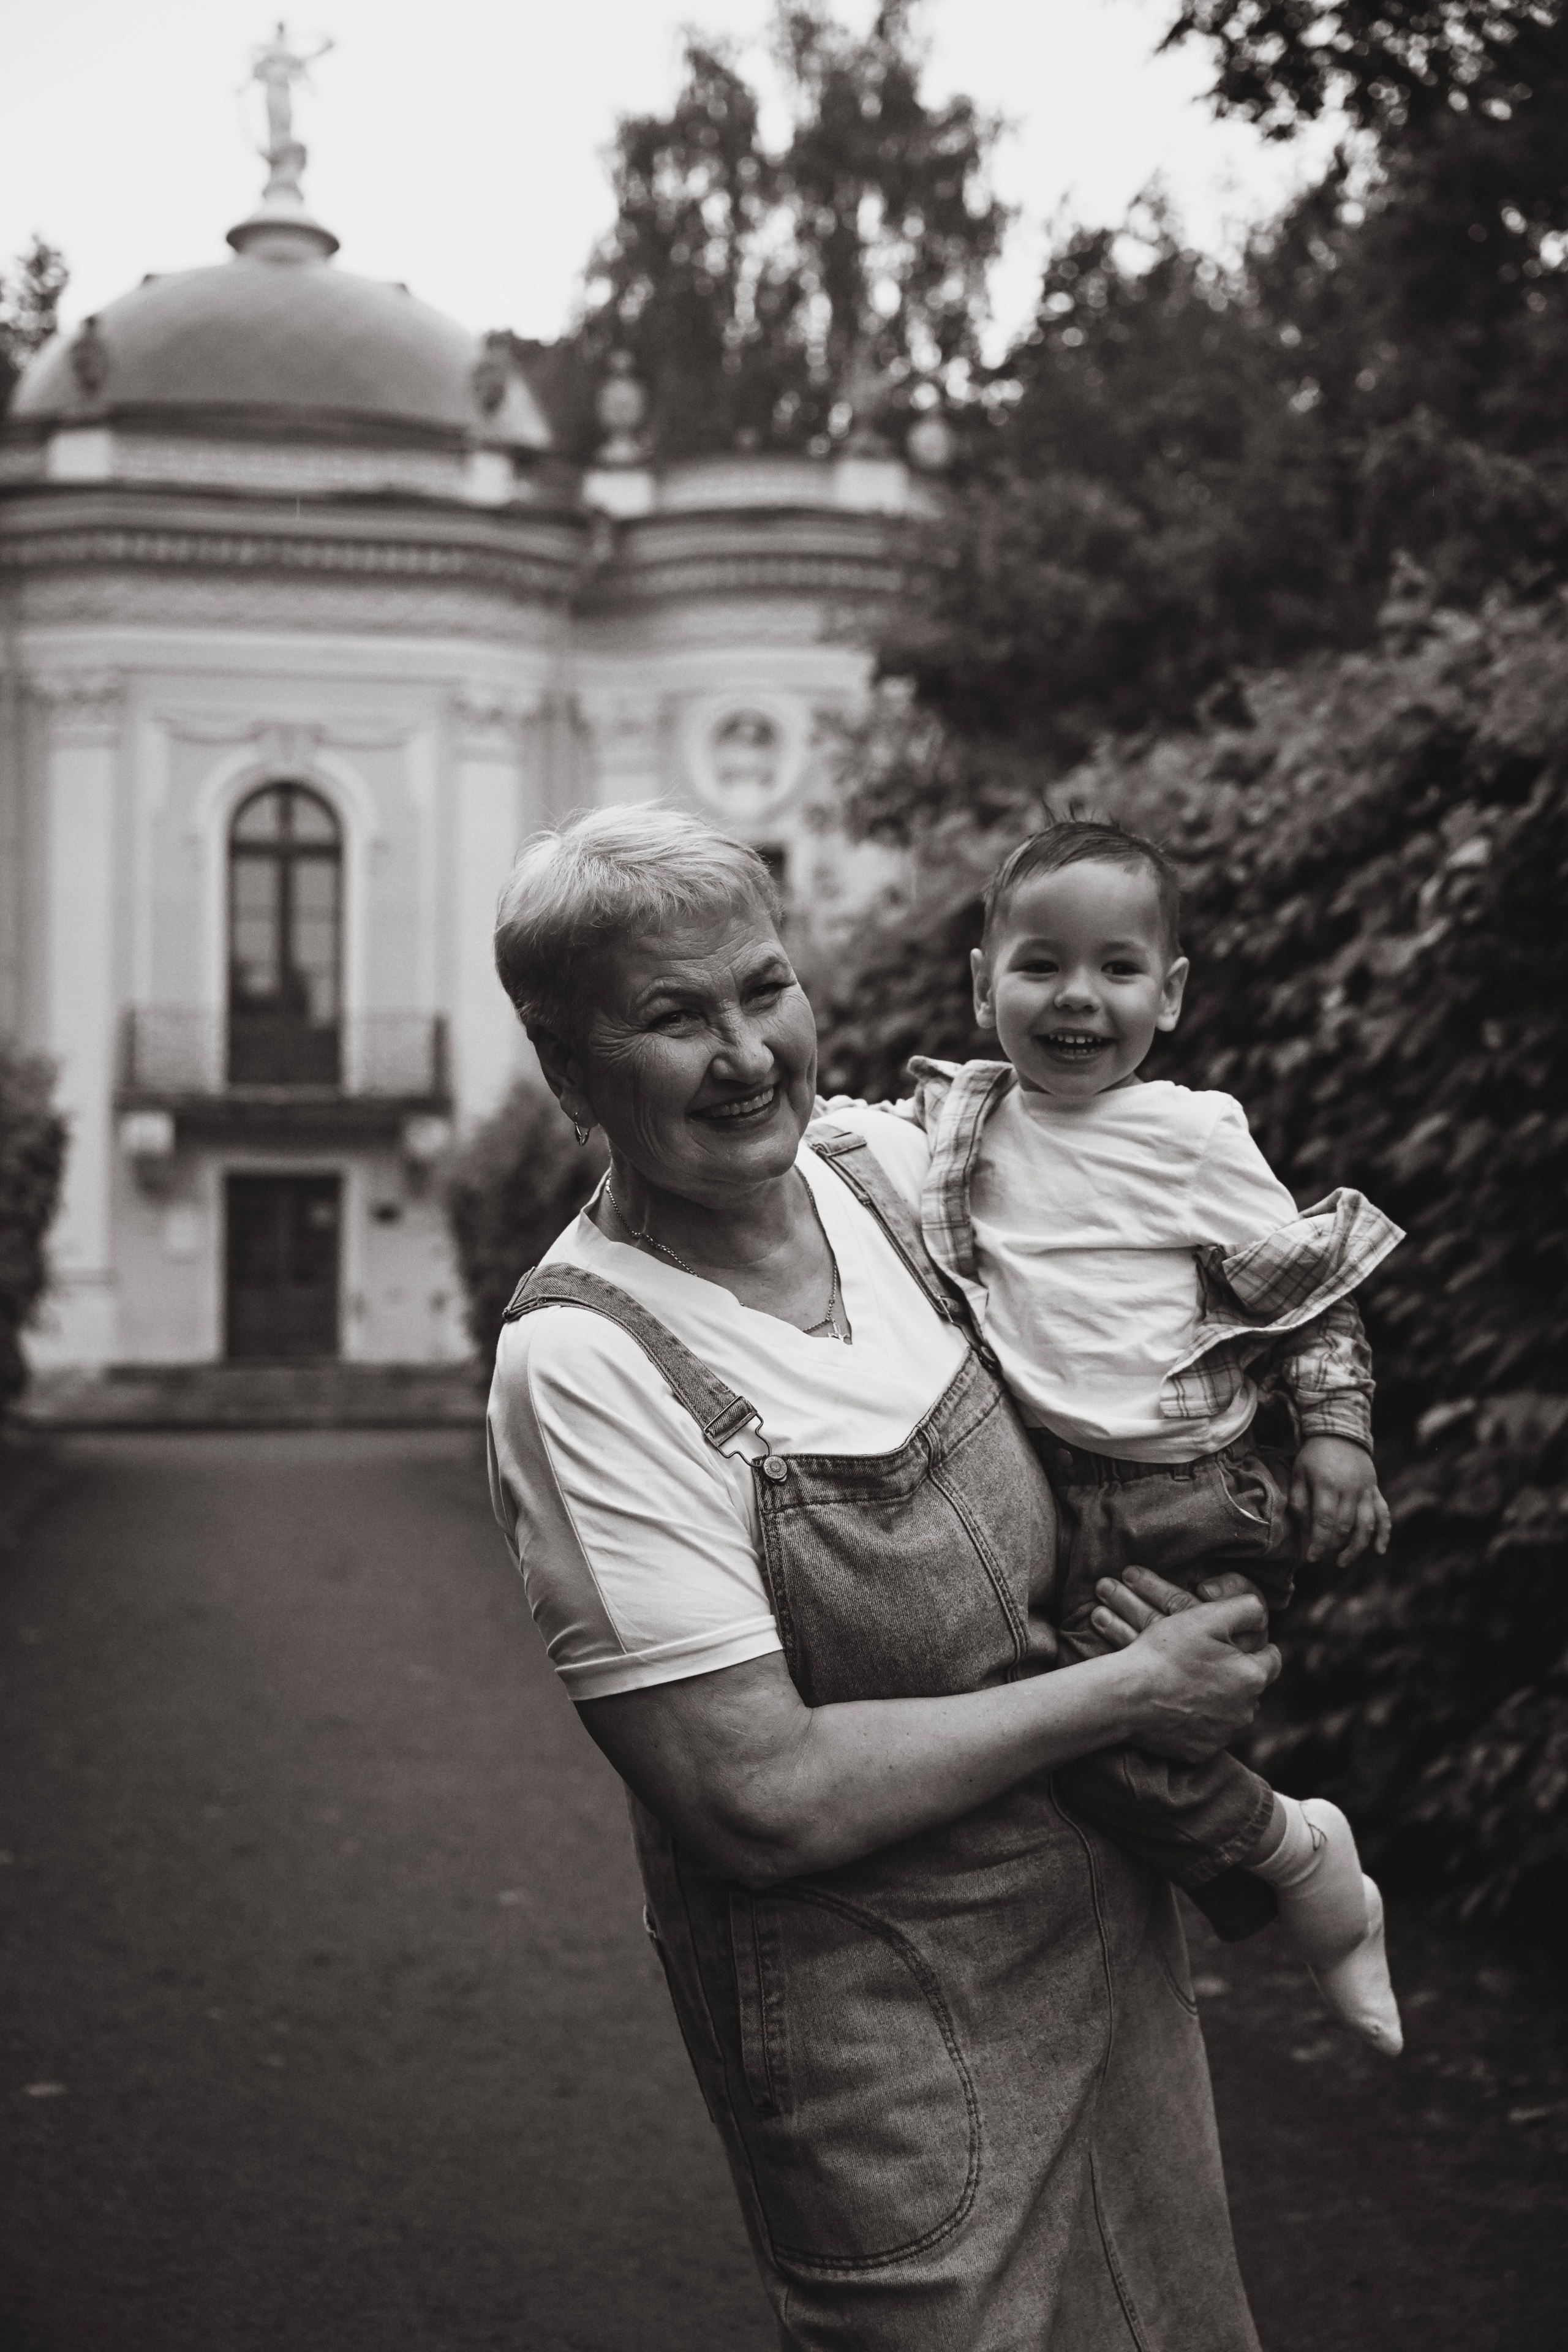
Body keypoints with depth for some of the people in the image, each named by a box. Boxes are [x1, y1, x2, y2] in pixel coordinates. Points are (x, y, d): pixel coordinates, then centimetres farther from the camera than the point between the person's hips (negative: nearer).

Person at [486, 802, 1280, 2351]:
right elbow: (761, 1799, -25)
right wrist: (1125, 1690, -18)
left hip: (1110, 1918, 6)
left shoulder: (892, 1165, -5)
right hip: (872, 2021, -6)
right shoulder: (585, 1362, -22)